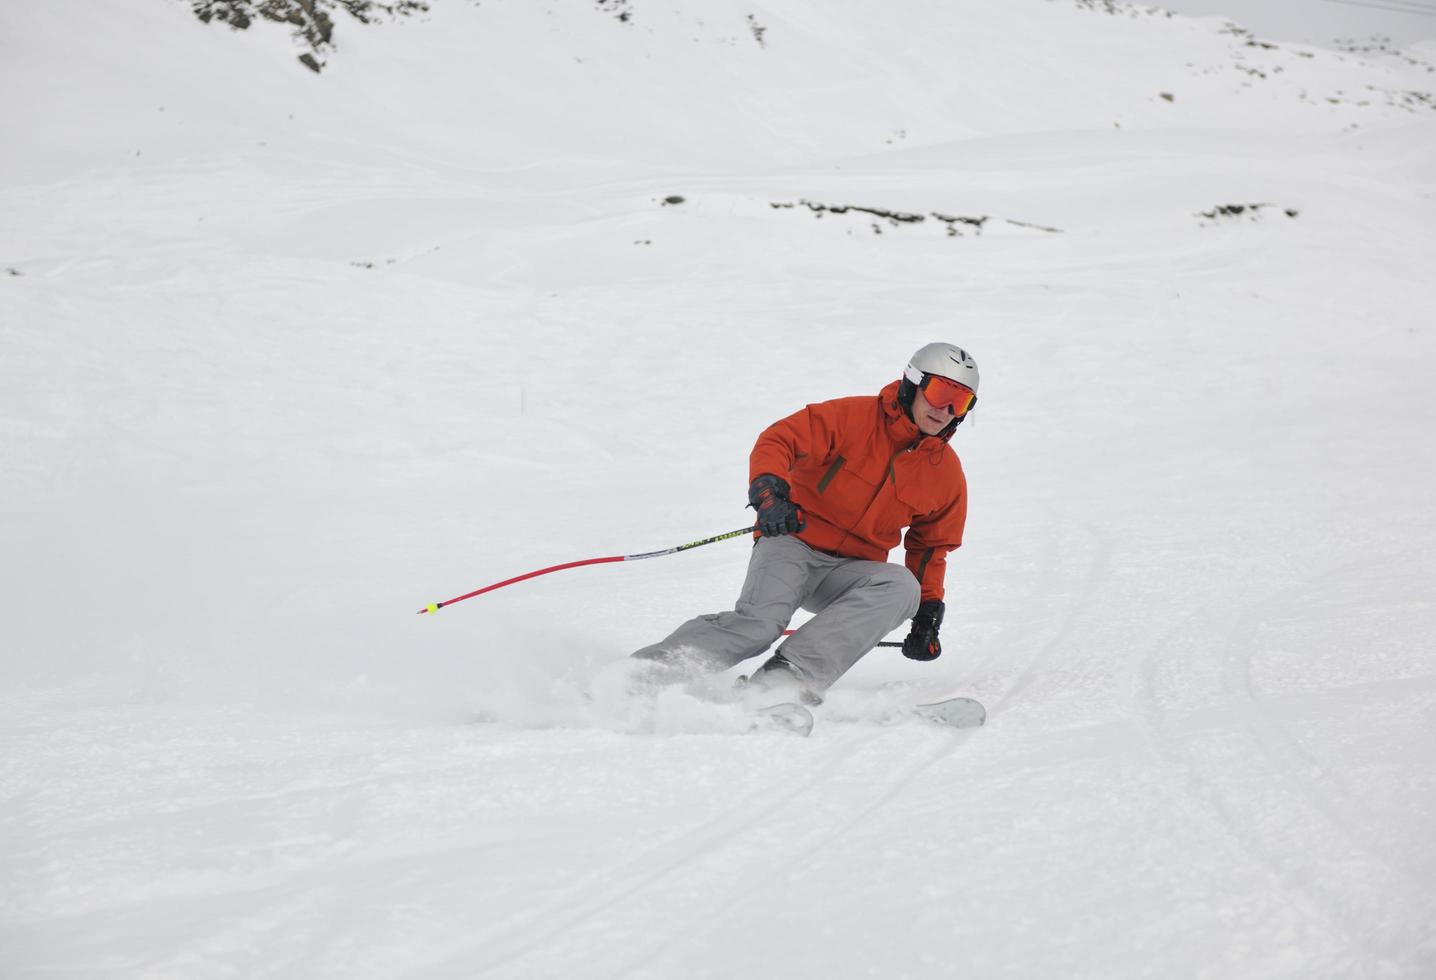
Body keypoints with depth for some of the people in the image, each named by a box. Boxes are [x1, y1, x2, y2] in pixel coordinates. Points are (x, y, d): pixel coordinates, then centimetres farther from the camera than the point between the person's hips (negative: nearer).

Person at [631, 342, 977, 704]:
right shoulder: (852, 417, -6)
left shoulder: (947, 474, 8)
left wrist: (928, 610, 10)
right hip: (793, 542, -4)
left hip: (850, 571, 4)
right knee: (758, 622, -32)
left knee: (903, 587, -30)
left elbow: (931, 545, 20)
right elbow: (779, 440, -12)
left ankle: (788, 675, -41)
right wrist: (769, 492, -31)